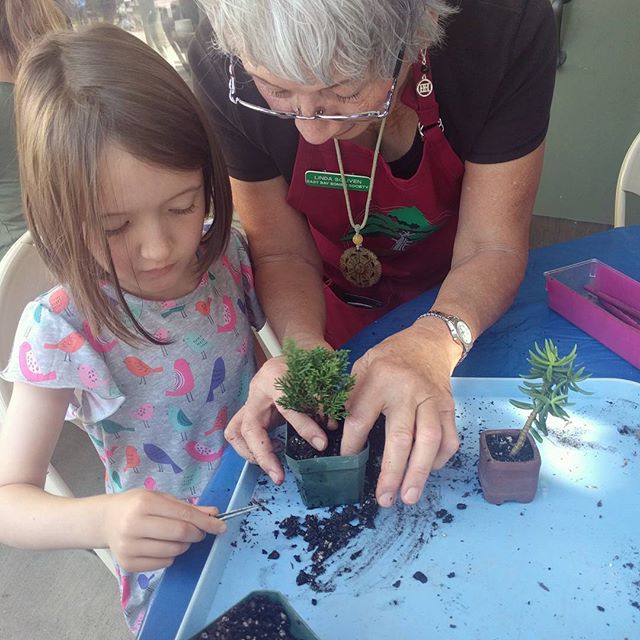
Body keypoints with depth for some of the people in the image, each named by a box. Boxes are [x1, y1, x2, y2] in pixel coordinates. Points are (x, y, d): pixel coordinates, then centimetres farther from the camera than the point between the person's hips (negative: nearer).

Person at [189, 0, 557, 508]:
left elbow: (491, 246, -24)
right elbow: (283, 254, -18)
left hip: (467, 295, 0)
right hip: (335, 295, 1)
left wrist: (436, 338, -43)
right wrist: (303, 347, -38)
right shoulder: (223, 67, -28)